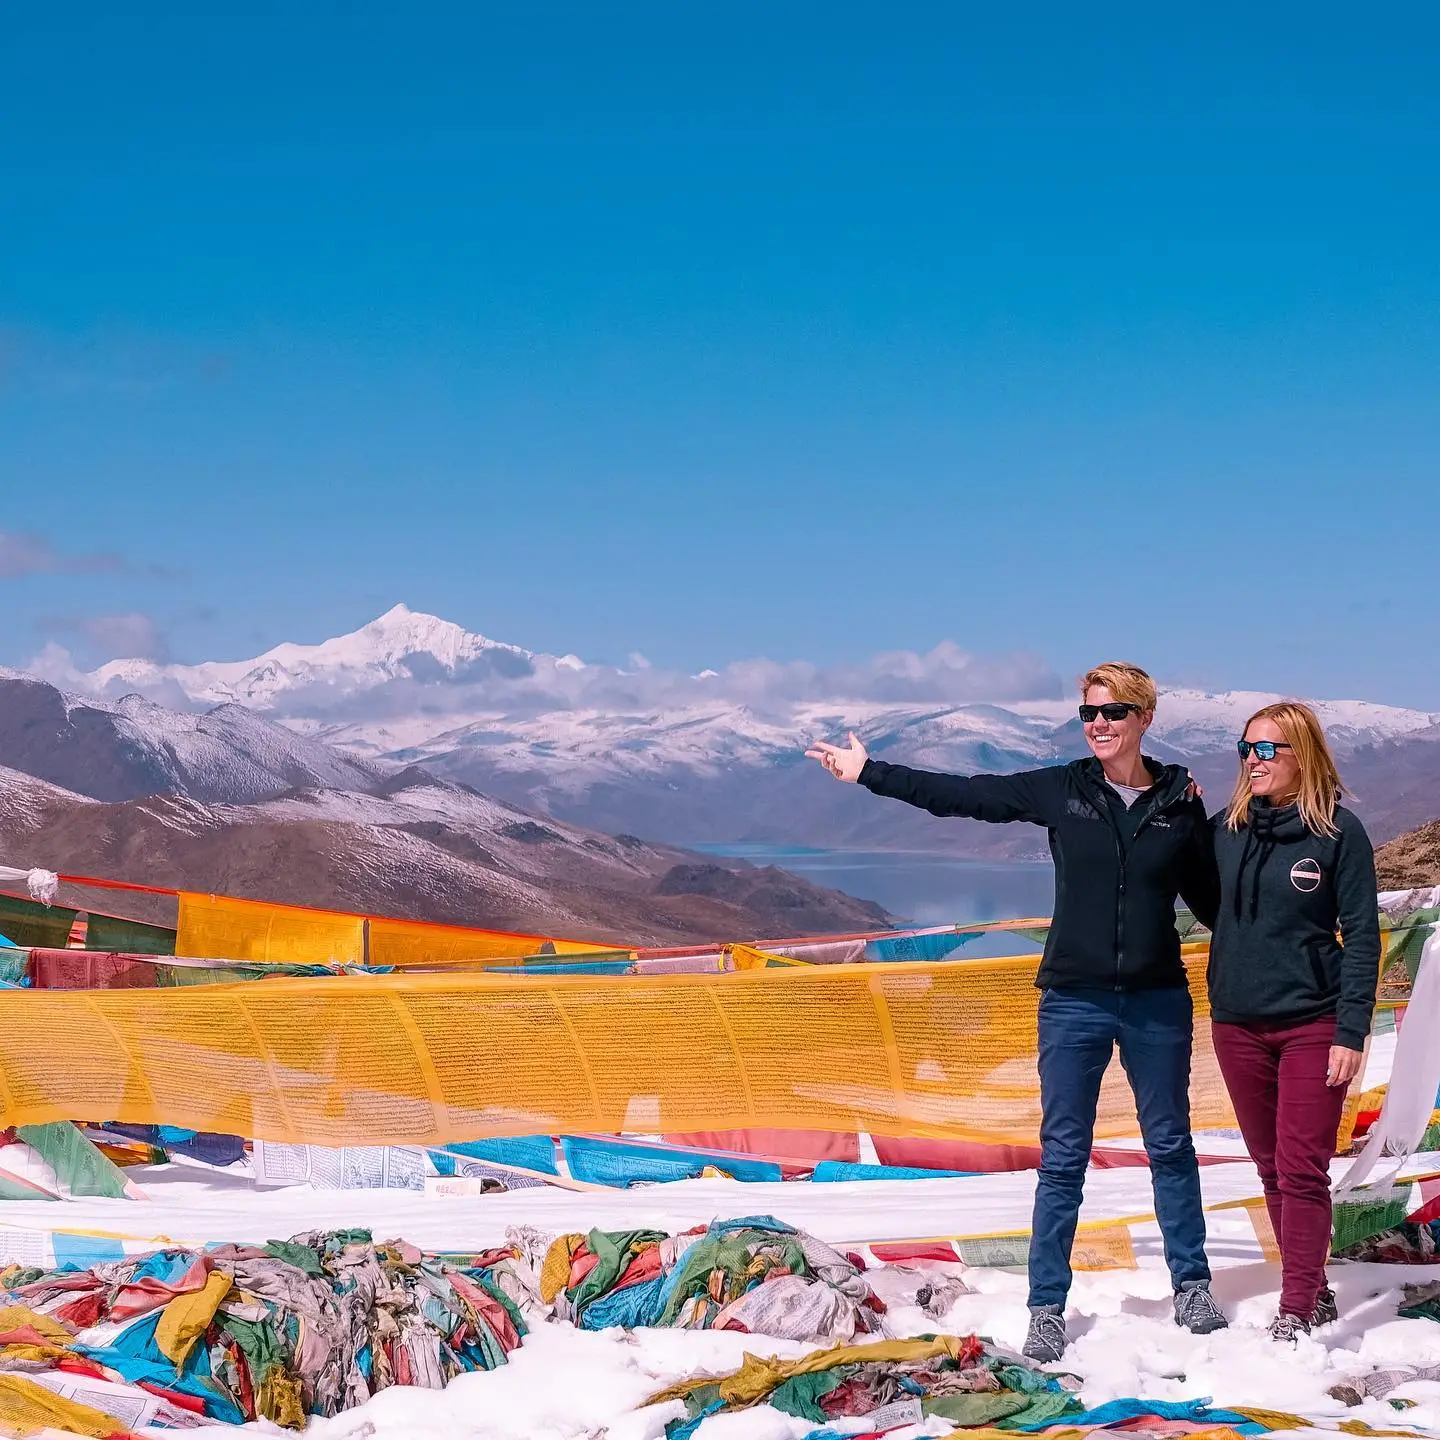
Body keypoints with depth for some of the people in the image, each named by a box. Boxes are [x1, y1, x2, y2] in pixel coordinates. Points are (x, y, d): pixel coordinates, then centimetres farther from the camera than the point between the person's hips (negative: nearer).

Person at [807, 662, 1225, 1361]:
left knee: (1170, 1146, 12)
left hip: (1157, 1001, 1)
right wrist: (868, 772, 0)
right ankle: (1047, 1309, 9)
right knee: (1062, 1157, 3)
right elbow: (960, 795, 0)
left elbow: (1208, 897, 12)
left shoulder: (1181, 802, 1)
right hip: (1075, 1000, 0)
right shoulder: (1059, 790, -1)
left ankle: (1192, 1287, 26)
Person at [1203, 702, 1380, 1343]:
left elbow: (1361, 935, -6)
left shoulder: (1338, 832, -6)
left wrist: (1351, 1032, -13)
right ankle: (1314, 1291, 20)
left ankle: (1296, 1311, -4)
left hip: (1312, 1024, -5)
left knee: (1302, 1171, -6)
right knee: (1272, 1169, 10)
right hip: (1237, 1024, 5)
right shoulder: (1224, 830, 6)